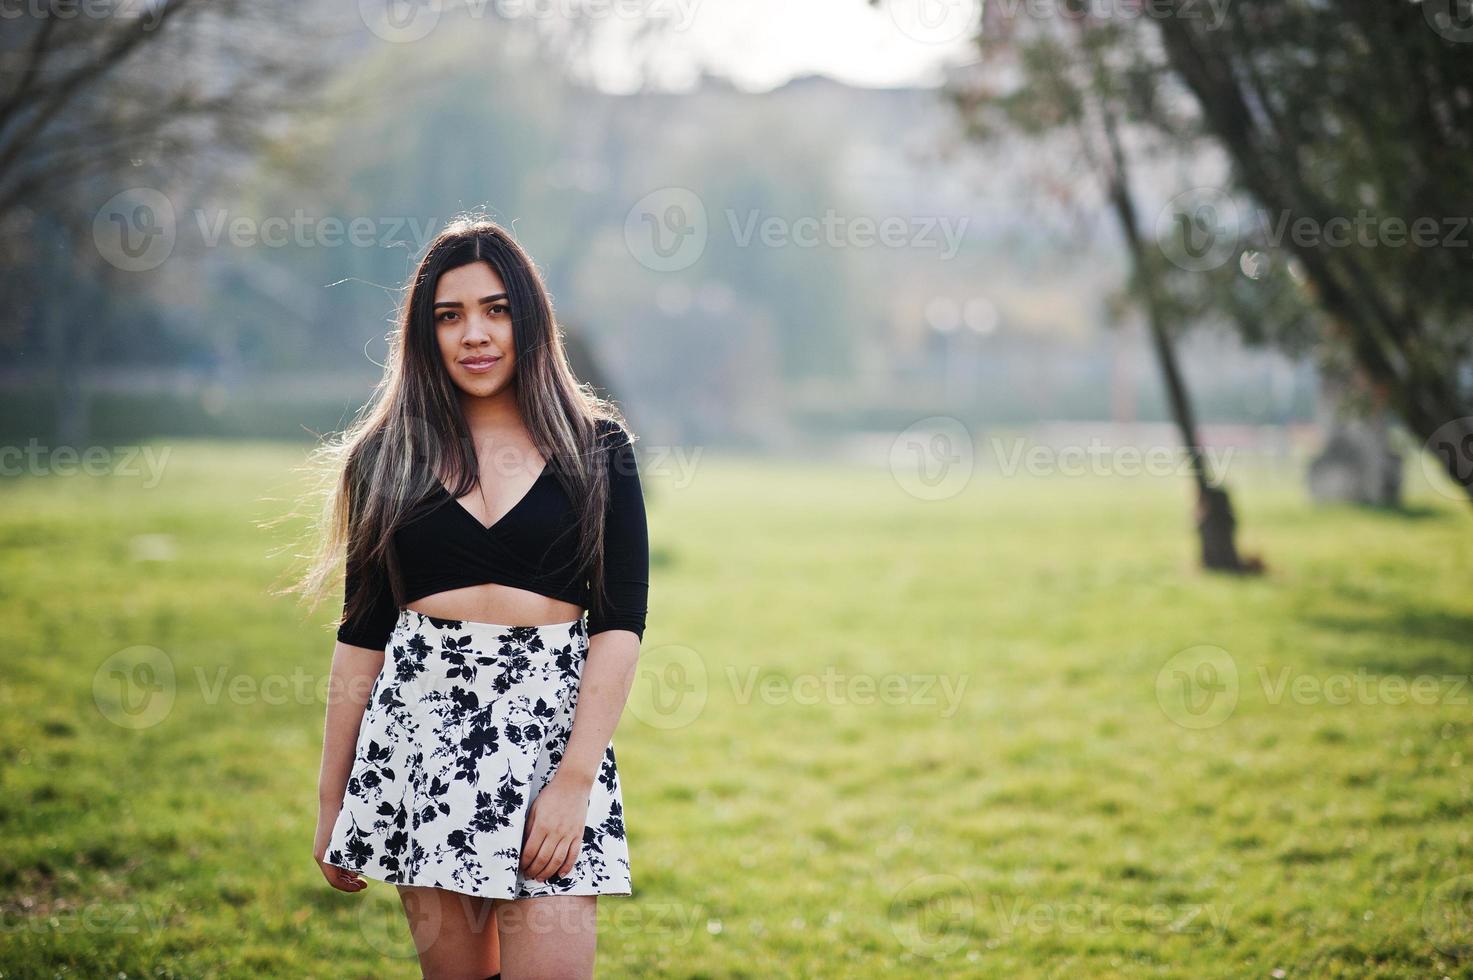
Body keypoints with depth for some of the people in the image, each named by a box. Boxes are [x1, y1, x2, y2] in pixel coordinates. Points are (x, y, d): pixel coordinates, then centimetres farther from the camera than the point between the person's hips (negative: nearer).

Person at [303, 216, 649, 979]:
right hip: (421, 723, 2)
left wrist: (575, 780, -13)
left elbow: (620, 623, -3)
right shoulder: (389, 457, 9)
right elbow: (361, 636, 10)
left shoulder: (595, 449, 4)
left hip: (550, 723, -1)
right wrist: (331, 803, 9)